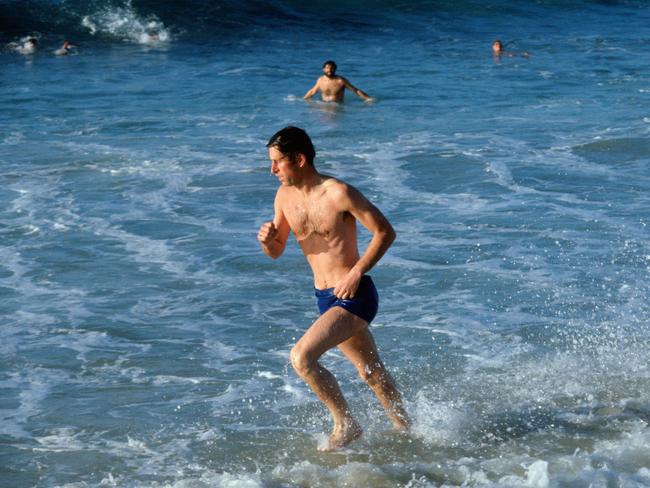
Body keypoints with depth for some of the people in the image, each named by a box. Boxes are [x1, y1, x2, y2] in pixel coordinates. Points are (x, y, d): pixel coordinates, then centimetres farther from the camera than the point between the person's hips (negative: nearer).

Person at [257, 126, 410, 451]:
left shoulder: (339, 193, -19)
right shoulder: (285, 196, 3)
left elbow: (385, 232, -13)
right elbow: (275, 253, 12)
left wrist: (356, 272, -20)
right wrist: (267, 239, -11)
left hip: (354, 296, -8)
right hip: (325, 298, 8)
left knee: (301, 357, -21)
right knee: (372, 373, 21)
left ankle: (345, 425, -4)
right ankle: (405, 428, 39)